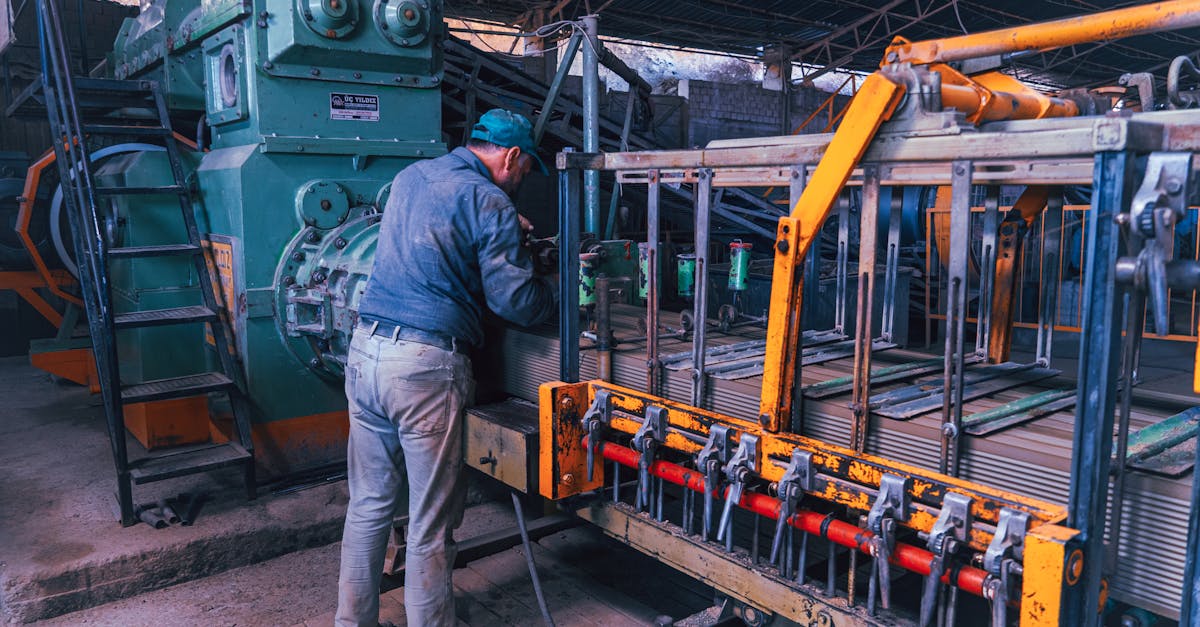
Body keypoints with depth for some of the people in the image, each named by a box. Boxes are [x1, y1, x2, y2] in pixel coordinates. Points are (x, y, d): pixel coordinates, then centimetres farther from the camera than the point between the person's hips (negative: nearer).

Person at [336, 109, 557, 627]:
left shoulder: (408, 177, 17)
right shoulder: (488, 201, -6)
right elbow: (516, 301, -8)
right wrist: (556, 289, 12)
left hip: (365, 351, 7)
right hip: (425, 369, -7)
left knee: (368, 506, 18)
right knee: (431, 525, 5)